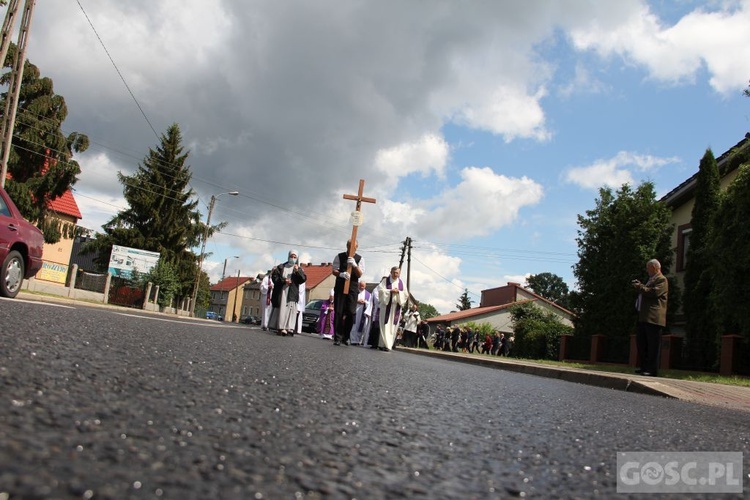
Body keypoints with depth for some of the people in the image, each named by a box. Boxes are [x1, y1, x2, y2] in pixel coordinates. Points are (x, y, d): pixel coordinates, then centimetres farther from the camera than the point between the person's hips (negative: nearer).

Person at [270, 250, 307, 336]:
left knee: (291, 309, -10)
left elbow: (303, 279, 2)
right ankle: (280, 328, -7)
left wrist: (298, 271, -13)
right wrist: (283, 281, -10)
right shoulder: (281, 267, 16)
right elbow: (274, 277, 4)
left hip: (292, 293, 0)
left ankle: (289, 328, -16)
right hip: (281, 291, 0)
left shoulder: (299, 268, 15)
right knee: (281, 309, -5)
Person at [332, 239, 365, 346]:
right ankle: (337, 337, 1)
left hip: (353, 288, 0)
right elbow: (334, 271, -2)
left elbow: (360, 274, -4)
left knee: (351, 313, -4)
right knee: (339, 312, -3)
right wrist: (341, 274, -25)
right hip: (340, 287, 0)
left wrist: (354, 265, -23)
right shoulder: (339, 257, 3)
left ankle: (346, 337, 11)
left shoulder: (360, 259, 4)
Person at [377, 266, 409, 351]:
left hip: (396, 306, 3)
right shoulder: (385, 280, 3)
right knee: (385, 325, -8)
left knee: (393, 326, 1)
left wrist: (398, 292, -10)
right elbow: (380, 289, -7)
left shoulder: (401, 283, 12)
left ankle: (388, 344, 6)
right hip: (386, 305, -3)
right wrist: (391, 291, -15)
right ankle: (386, 344, -8)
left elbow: (406, 294, 8)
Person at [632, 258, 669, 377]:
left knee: (652, 345, -7)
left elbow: (654, 292, -21)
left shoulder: (661, 280, -6)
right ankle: (645, 367, 18)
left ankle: (652, 371, -4)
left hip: (653, 317, -10)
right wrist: (640, 287, 16)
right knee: (640, 342, 11)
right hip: (644, 317, 10)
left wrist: (640, 287, -10)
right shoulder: (651, 279, 24)